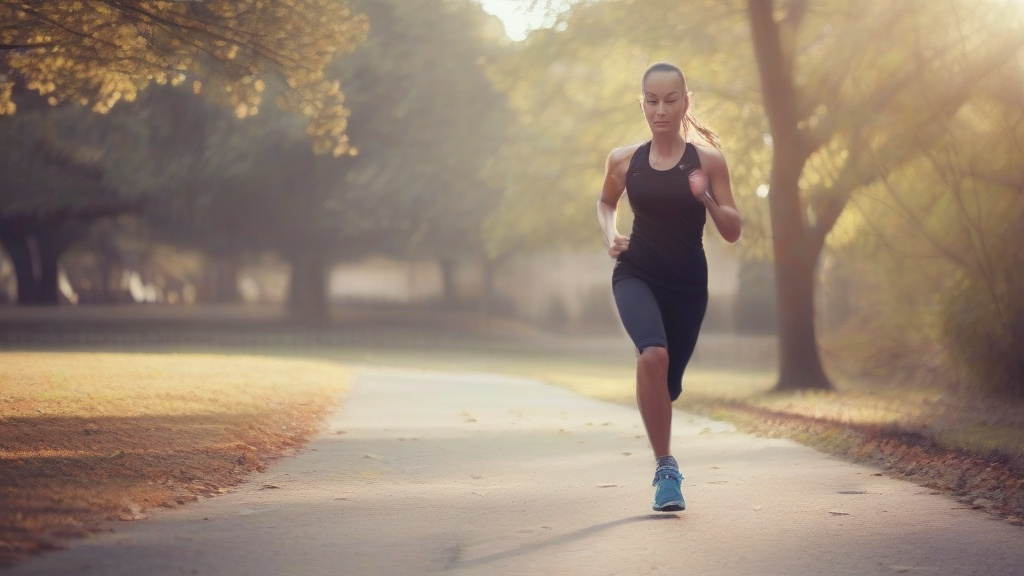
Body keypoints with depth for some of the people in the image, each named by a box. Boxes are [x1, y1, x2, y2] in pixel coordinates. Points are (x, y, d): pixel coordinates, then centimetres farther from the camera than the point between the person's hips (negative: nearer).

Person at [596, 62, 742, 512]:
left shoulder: (707, 161, -4)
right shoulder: (624, 160, 1)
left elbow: (732, 233, -2)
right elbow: (605, 202, 22)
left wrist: (708, 200, -21)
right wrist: (610, 235, 2)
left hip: (688, 283, 1)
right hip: (636, 275, -1)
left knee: (667, 385, 9)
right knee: (652, 355, -30)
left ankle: (665, 473, 43)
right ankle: (665, 467, -20)